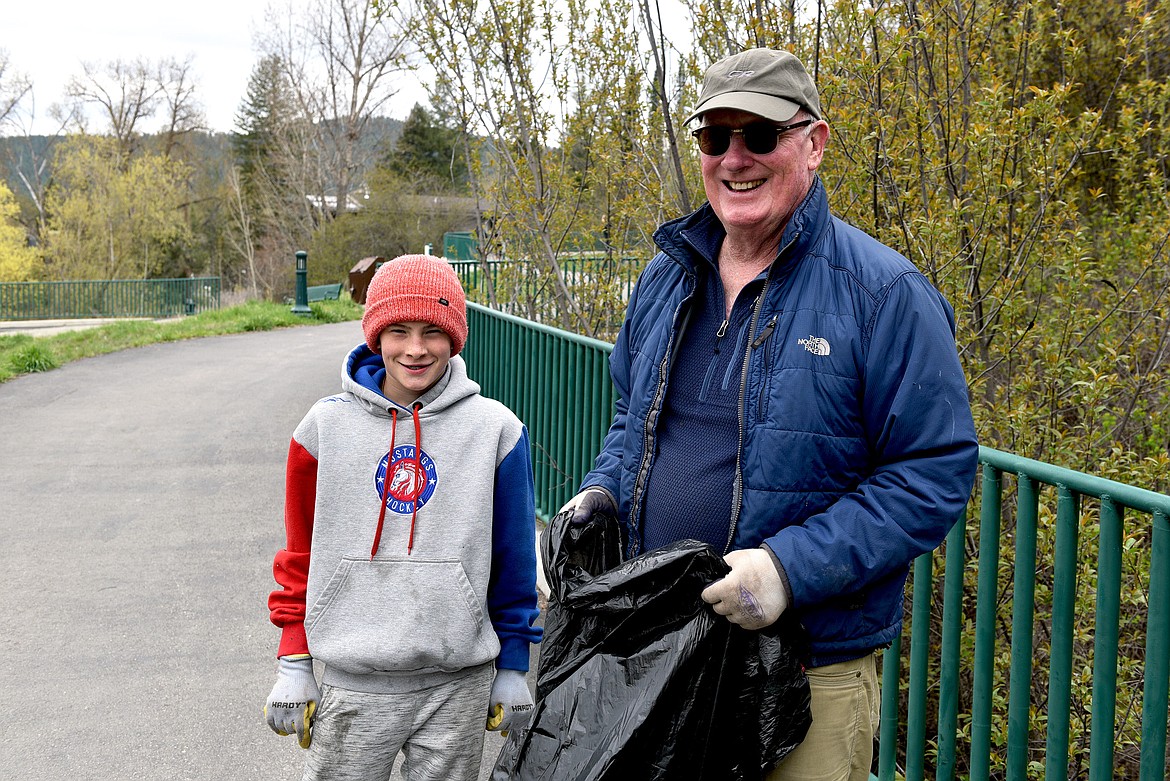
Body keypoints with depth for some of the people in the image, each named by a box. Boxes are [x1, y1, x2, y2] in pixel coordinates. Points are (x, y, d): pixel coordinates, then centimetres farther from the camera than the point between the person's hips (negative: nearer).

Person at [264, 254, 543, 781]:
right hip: (352, 683, 0)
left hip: (459, 684, 0)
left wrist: (512, 667, 8)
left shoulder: (495, 429, -2)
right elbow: (302, 550, 7)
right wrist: (293, 664, 6)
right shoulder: (327, 425, -1)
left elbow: (514, 559, 5)